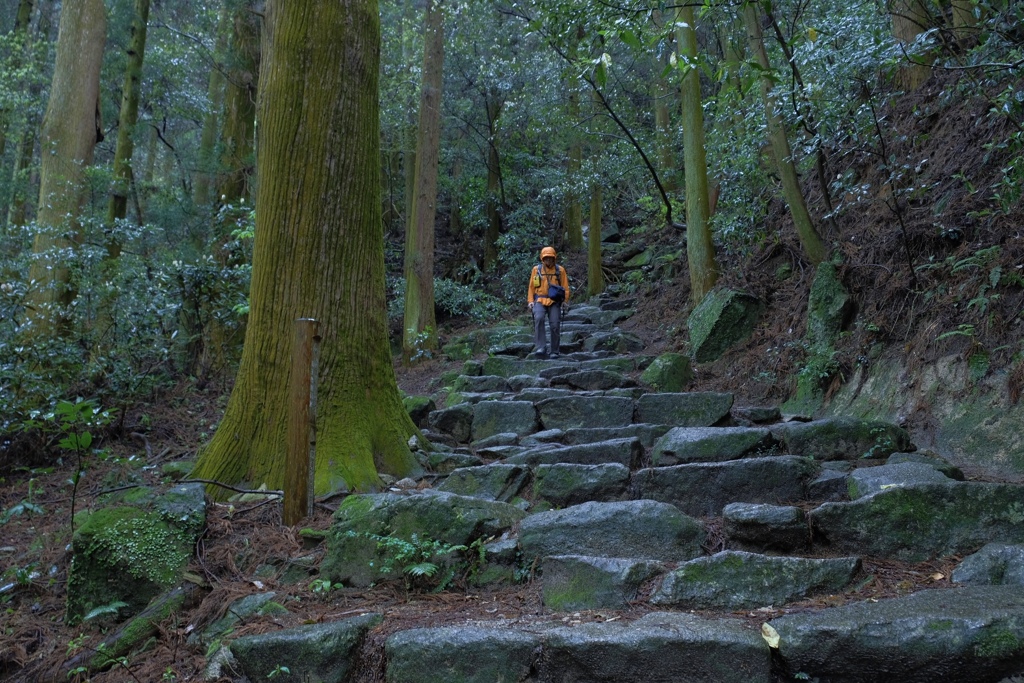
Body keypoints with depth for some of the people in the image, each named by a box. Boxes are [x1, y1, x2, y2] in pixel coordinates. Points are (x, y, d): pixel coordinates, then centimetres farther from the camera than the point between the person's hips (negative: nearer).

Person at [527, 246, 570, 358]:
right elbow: (531, 287, 13)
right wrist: (530, 301, 4)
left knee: (555, 326, -7)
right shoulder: (536, 269, 9)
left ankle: (554, 352, 9)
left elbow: (565, 287, 9)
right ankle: (540, 348, -28)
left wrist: (565, 301, -3)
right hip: (539, 301, 0)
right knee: (539, 319, -26)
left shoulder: (560, 270, 8)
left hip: (554, 302, 0)